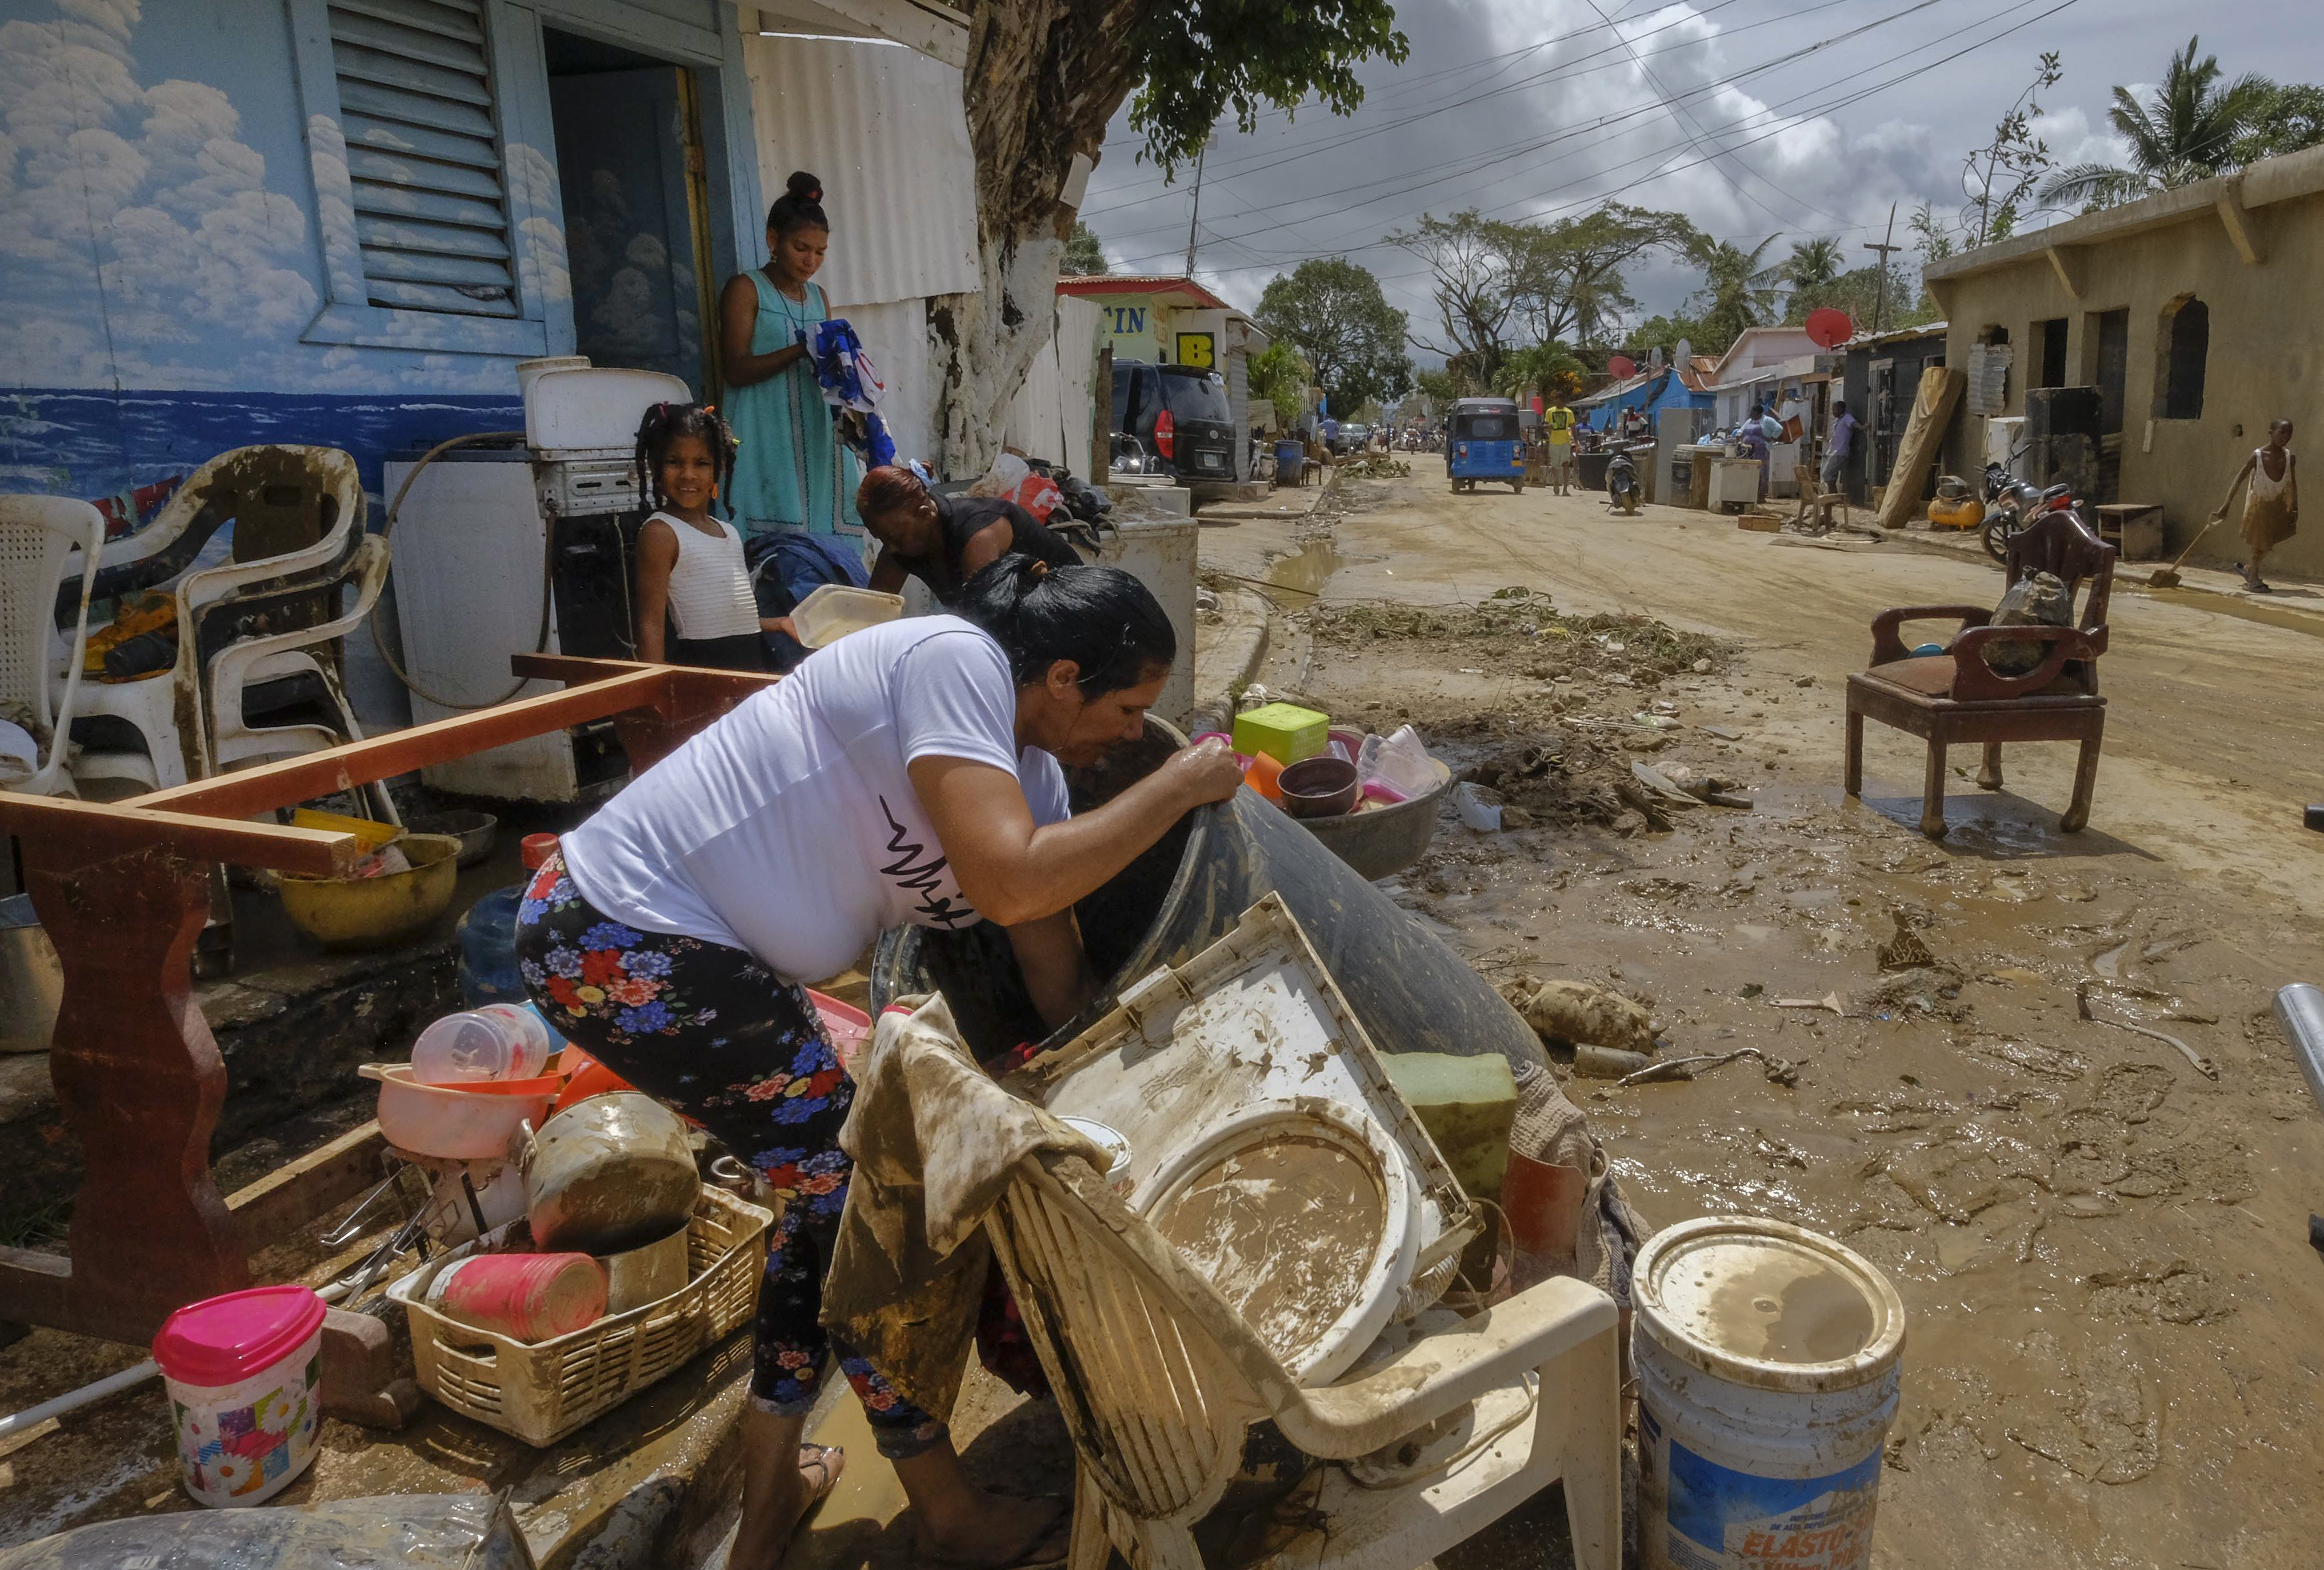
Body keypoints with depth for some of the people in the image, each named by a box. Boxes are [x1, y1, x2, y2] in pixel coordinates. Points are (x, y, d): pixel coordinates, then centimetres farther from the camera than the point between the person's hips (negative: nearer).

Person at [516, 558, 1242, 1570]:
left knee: (836, 1191, 17)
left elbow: (1061, 986, 11)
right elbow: (1010, 884, -31)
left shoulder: (1032, 773, 8)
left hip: (698, 946, 10)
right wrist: (1181, 786, -19)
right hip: (617, 941, -10)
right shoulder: (956, 658, -19)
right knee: (865, 1201, 0)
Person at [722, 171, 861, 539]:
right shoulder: (746, 289, 1)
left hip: (819, 439, 6)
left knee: (824, 530, -1)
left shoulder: (818, 296, 20)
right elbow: (737, 370, -9)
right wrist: (803, 349, -19)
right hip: (769, 441, -6)